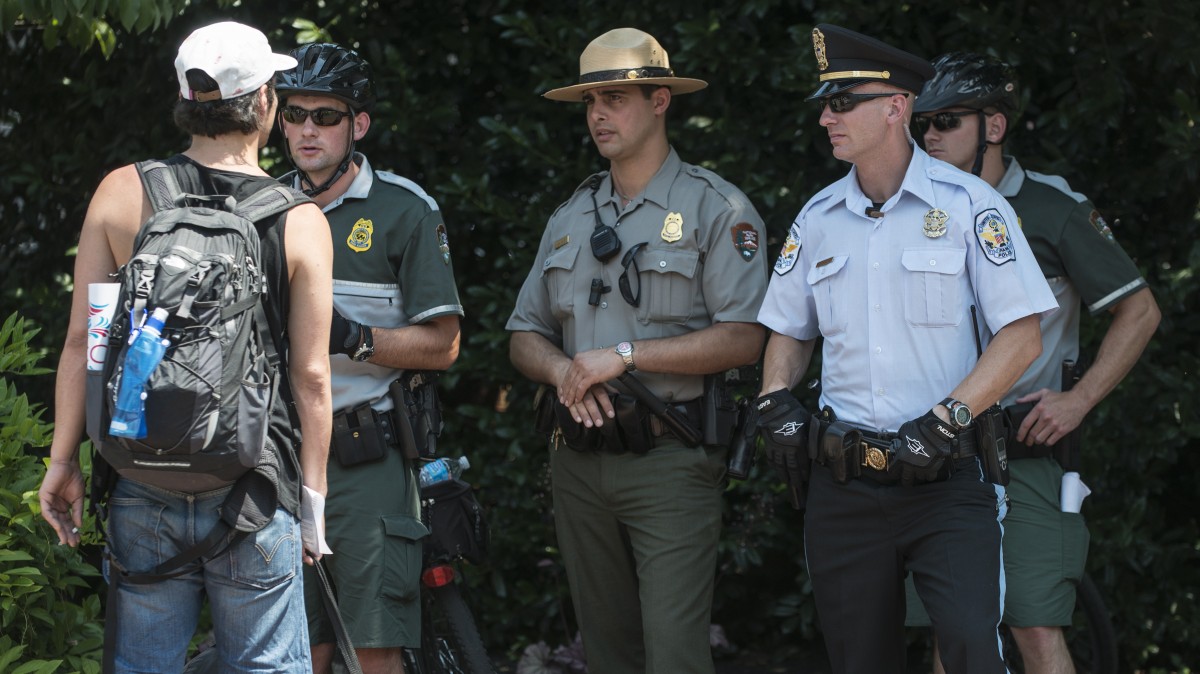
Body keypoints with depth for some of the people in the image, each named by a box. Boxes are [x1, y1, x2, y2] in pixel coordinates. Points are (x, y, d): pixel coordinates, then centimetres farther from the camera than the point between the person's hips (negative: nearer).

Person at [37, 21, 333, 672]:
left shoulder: (121, 192, 0)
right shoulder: (301, 221, -3)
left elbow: (81, 338, 0)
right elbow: (311, 377, -4)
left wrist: (64, 458, 7)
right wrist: (314, 494, 4)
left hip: (141, 481, 2)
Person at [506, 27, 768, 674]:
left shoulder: (713, 208, -3)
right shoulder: (570, 218, 17)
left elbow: (743, 339, -12)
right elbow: (525, 336, 18)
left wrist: (624, 355, -15)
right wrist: (563, 370, -6)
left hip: (669, 459, -6)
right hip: (579, 460, 6)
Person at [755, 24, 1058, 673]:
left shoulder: (966, 203, -3)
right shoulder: (817, 219, 12)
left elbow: (1020, 335, -5)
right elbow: (789, 331, 24)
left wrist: (945, 419, -15)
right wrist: (774, 398, 4)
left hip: (945, 480, -4)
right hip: (842, 488, 4)